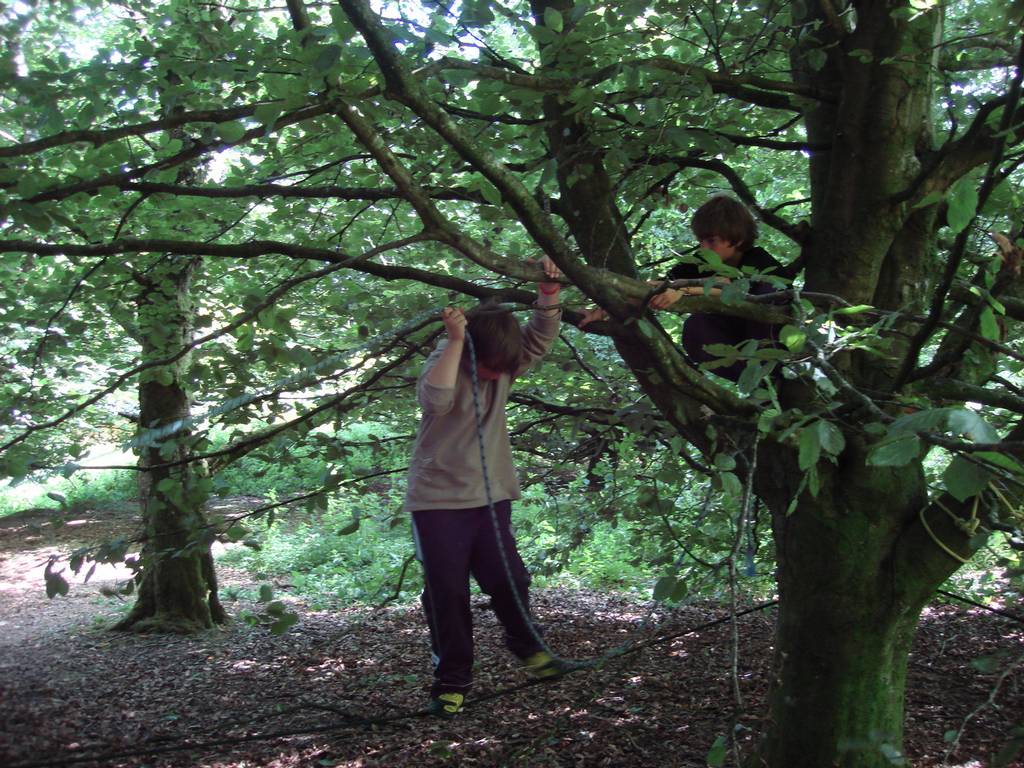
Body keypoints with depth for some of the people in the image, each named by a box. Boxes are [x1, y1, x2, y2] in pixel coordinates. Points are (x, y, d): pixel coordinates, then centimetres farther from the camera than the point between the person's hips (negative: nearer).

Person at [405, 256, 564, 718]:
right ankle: (451, 680, 16)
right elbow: (436, 399, -34)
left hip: (490, 494, 5)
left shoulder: (504, 364, 3)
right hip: (438, 498, -4)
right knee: (447, 593, 1)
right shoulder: (444, 363, -14)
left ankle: (524, 644, 35)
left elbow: (541, 335, 1)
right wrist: (455, 341, -35)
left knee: (509, 580, 7)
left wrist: (549, 289, -13)